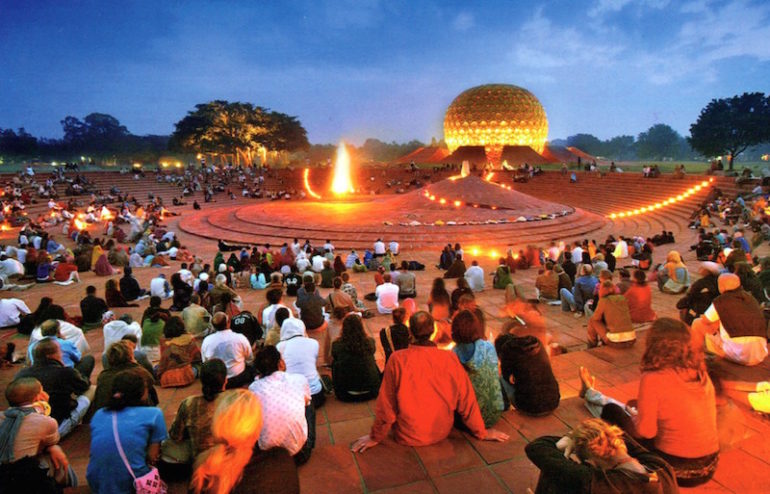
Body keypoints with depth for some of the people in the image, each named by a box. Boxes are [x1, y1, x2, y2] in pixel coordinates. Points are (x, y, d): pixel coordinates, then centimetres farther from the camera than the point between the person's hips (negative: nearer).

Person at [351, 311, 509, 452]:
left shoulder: (397, 359, -21)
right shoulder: (450, 358, -16)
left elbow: (386, 404, -13)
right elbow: (466, 399, -7)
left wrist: (376, 437, 3)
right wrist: (482, 432, 9)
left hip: (408, 437, -1)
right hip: (441, 433, 2)